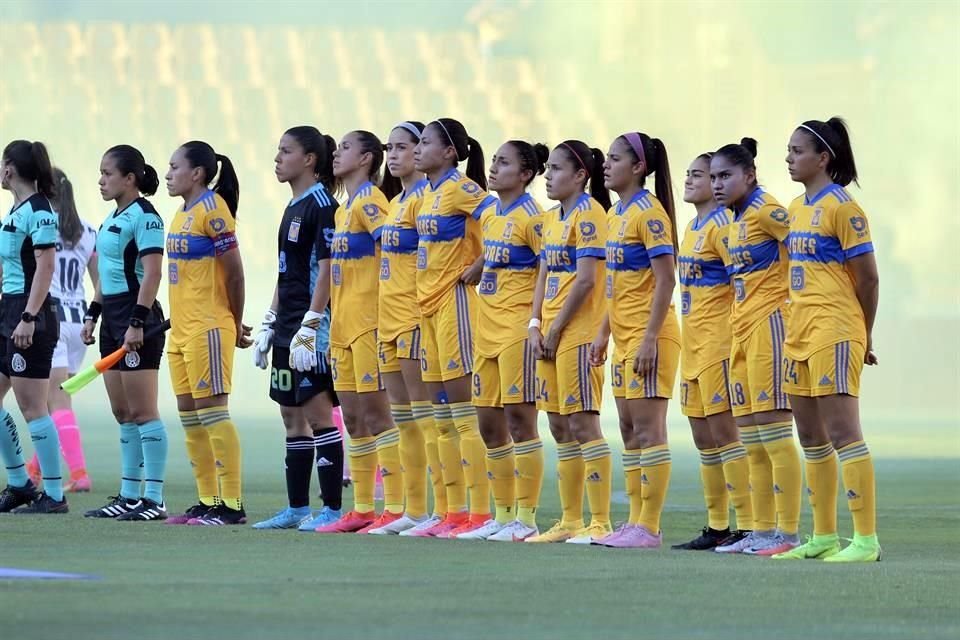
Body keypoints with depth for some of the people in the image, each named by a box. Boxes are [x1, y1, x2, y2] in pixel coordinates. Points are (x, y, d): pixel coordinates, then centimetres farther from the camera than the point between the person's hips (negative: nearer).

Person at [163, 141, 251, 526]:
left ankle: (231, 505, -8)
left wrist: (235, 326, -6)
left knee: (212, 411, -9)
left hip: (208, 329, -9)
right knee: (190, 418, 9)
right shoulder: (183, 213, 16)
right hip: (182, 330, 9)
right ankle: (208, 502, 14)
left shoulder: (212, 209, -11)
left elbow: (234, 272, -12)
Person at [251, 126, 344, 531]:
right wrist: (269, 325, 19)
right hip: (289, 327, 10)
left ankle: (333, 509, -6)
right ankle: (297, 509, 15)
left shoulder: (322, 204, -11)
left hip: (313, 326, -10)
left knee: (318, 413, -8)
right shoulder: (294, 207, 17)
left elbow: (327, 269, -17)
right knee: (292, 417, 11)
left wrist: (310, 326, -21)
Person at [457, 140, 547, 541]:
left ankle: (526, 519, -5)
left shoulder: (531, 217, -10)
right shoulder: (487, 214, 13)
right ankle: (503, 516, 16)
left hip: (517, 328, -9)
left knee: (519, 418, -7)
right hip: (487, 328, 9)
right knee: (489, 425, 9)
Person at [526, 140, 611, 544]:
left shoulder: (588, 213, -10)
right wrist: (536, 325, 4)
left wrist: (556, 329, -13)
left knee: (582, 423, -10)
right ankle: (570, 521, 15)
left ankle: (600, 523, -9)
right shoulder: (552, 218, 17)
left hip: (578, 332, -9)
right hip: (552, 334, 9)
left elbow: (586, 280, -16)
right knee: (560, 427, 10)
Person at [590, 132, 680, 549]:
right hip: (624, 336, 10)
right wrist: (604, 334, 19)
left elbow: (665, 280, -18)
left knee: (648, 428, -8)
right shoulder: (617, 215, 15)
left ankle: (649, 528, -7)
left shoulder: (649, 213, -13)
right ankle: (636, 522, 14)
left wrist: (650, 339, -22)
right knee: (629, 429, 10)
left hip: (648, 337, -10)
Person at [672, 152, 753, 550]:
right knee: (703, 437, 10)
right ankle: (717, 527, 15)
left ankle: (747, 526, -9)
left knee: (723, 431, -10)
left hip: (718, 339, -10)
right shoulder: (693, 228, 17)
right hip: (694, 342, 10)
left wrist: (737, 335, -20)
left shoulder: (722, 225, -11)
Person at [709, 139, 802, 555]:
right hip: (741, 328, 10)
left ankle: (788, 533, -9)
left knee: (773, 433, -10)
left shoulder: (766, 211, -10)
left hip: (768, 322, -10)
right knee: (752, 443, 9)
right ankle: (762, 531, 13)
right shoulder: (735, 222, 18)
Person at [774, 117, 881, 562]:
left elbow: (867, 278, -10)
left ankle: (866, 539, -11)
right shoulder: (797, 208, 15)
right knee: (811, 438, 11)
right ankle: (824, 536, 18)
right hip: (800, 332, 9)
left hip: (834, 332, -9)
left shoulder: (841, 207, -11)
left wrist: (862, 336, -1)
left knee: (842, 433, -11)